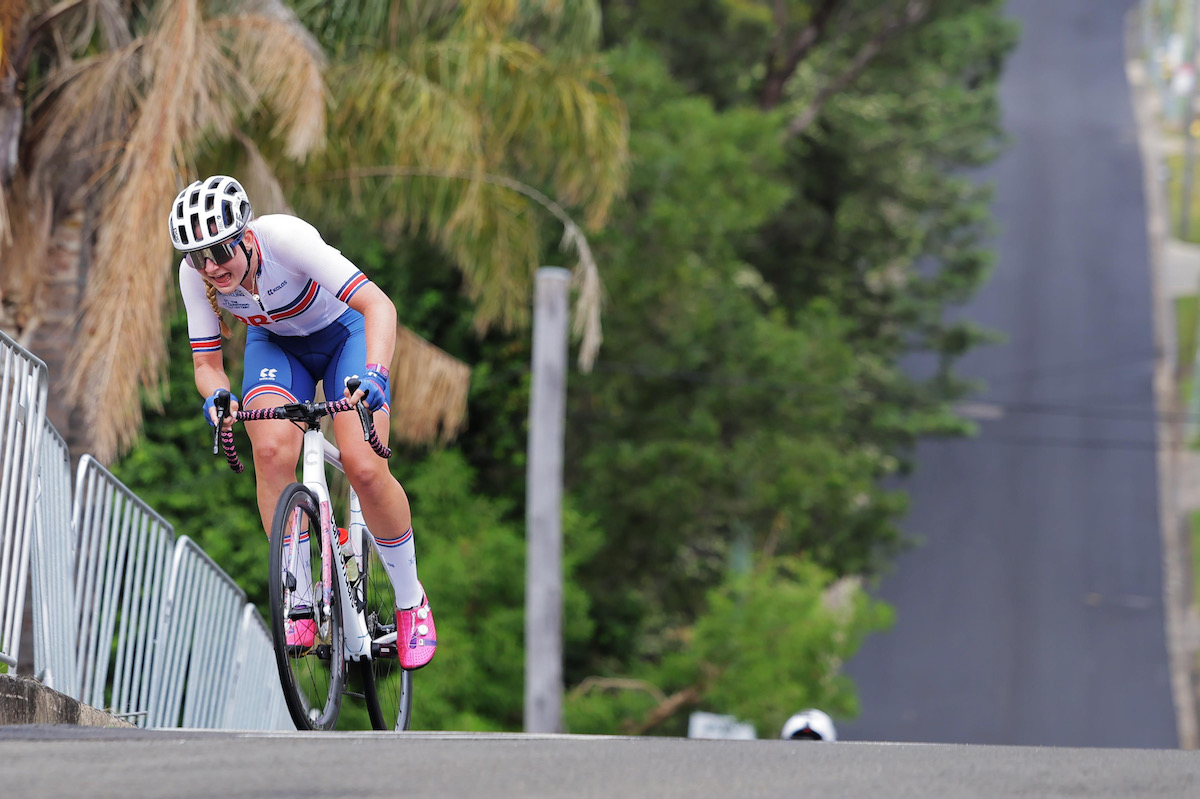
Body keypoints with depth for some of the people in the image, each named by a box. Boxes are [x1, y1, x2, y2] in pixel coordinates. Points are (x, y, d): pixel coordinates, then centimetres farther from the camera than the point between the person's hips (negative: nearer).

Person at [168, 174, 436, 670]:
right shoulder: (195, 275, -24)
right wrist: (217, 396, -38)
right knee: (272, 449, -26)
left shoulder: (285, 238, -36)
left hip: (344, 333, -3)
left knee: (364, 469, -20)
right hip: (276, 344, 3)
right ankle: (300, 608, -15)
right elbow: (206, 363, -15)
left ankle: (411, 602, 4)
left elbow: (378, 305, -39)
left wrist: (374, 375, -55)